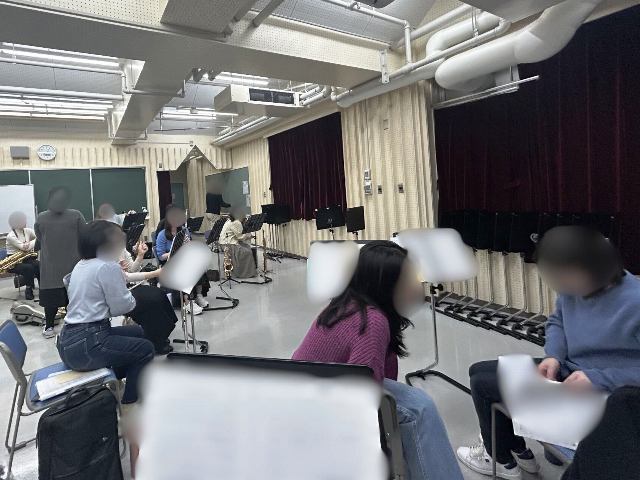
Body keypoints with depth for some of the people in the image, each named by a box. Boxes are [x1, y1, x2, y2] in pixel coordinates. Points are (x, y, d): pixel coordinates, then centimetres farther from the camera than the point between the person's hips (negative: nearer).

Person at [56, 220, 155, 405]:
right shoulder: (108, 266, -16)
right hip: (85, 346, -9)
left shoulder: (82, 264, 12)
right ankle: (130, 402, 13)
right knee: (145, 349, 5)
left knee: (136, 332, 22)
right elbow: (122, 306, -13)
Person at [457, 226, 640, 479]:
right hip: (566, 370, 8)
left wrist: (598, 379, -27)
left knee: (482, 383, -3)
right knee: (479, 371, 11)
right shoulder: (572, 287, -8)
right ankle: (519, 451, 29)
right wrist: (553, 355, -8)